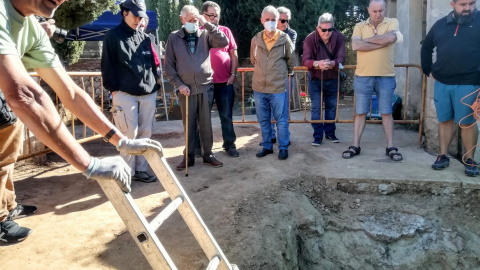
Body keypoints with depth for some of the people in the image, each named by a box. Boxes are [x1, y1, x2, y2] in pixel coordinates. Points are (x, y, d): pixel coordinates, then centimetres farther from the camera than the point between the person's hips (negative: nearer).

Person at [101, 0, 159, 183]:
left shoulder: (145, 37, 16)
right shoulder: (113, 36, 1)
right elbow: (108, 66, -1)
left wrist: (154, 83, 14)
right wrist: (113, 90, -6)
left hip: (148, 93, 5)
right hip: (125, 94, -5)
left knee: (145, 133, 7)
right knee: (129, 135, -6)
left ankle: (141, 170, 17)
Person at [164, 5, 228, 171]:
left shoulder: (205, 35, 4)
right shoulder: (174, 38, 3)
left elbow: (224, 42, -12)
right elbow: (169, 65, 2)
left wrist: (207, 24, -16)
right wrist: (179, 84, -7)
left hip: (205, 87, 0)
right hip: (186, 89, 0)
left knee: (206, 123, 7)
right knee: (188, 125, 7)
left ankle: (208, 155, 19)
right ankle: (188, 157, 17)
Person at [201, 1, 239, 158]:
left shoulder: (225, 31, 6)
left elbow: (234, 54, 8)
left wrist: (233, 74, 0)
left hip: (225, 81, 1)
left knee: (226, 115, 7)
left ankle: (229, 145, 18)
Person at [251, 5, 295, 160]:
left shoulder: (284, 39, -5)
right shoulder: (255, 39, 3)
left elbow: (291, 60, 7)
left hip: (278, 87, -3)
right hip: (259, 87, 3)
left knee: (281, 120, 4)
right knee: (263, 120, 12)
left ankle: (283, 148, 16)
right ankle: (267, 146, 25)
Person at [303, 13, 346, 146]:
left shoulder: (339, 38, -15)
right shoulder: (310, 39, -17)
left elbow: (341, 58, -23)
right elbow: (305, 60, -27)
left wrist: (332, 63, -46)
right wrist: (317, 63, -48)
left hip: (333, 79, 2)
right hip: (315, 79, -2)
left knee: (331, 107, 12)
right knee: (316, 108, -1)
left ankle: (330, 132, 27)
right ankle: (318, 136, 8)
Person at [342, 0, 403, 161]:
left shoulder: (392, 22, 2)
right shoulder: (359, 26, 4)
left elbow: (390, 38, -19)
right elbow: (356, 46, -14)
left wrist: (366, 39, -9)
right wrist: (382, 42, -14)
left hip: (386, 77, -1)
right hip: (363, 77, 1)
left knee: (386, 112, 7)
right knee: (360, 112, 6)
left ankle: (390, 147, 15)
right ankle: (355, 146, 14)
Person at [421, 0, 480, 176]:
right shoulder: (441, 25, 11)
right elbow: (426, 47, 24)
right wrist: (428, 70, 16)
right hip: (442, 83, 4)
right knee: (444, 121, 9)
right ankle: (443, 156, 18)